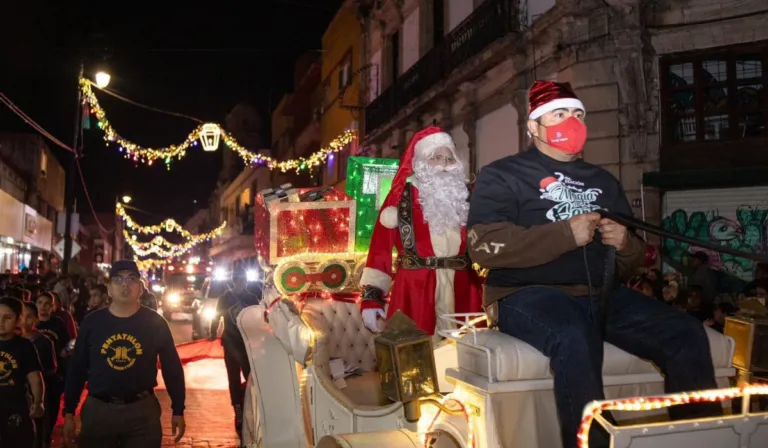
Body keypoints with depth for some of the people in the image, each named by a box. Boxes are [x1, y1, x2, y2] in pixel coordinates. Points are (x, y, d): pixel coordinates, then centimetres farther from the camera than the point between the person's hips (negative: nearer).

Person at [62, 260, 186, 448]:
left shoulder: (155, 323, -3)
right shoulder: (92, 322, 1)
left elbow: (172, 368, 1)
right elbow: (77, 369, 7)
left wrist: (178, 410, 1)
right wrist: (69, 412, 6)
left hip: (142, 410, -1)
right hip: (97, 410, 2)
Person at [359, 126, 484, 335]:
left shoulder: (466, 196, 10)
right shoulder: (402, 196, 1)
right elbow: (381, 246, -3)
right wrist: (371, 297, -8)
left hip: (461, 292, 3)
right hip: (415, 292, -3)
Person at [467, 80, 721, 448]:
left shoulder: (603, 181, 22)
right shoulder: (502, 176, 4)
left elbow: (632, 261, 26)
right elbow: (484, 246, -13)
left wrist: (625, 245, -1)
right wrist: (566, 234, -16)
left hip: (601, 294, 6)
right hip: (528, 293, -5)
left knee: (687, 334, -13)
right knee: (574, 340, -37)